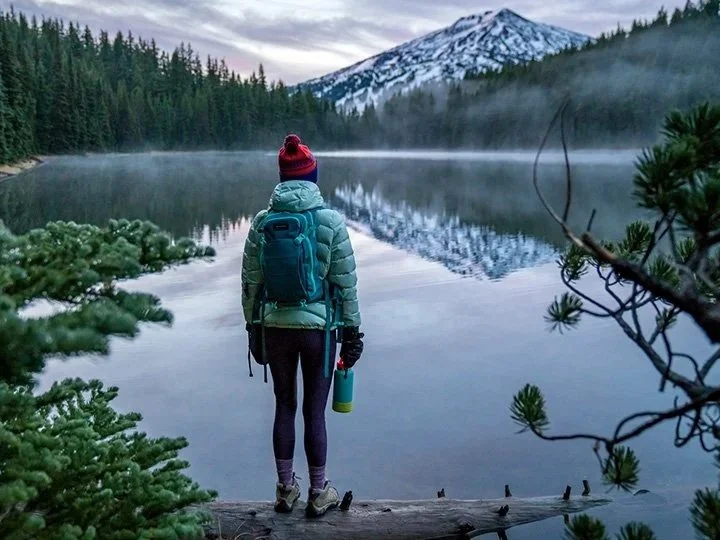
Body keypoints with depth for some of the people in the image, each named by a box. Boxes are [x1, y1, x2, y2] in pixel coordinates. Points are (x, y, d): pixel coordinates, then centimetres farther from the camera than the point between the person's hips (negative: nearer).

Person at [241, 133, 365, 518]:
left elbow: (250, 284, 1)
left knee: (284, 407, 16)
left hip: (275, 328, 2)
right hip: (318, 328, -2)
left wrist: (253, 330, 12)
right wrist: (353, 333, 1)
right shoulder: (330, 221, -10)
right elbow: (346, 284, -8)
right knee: (315, 412, 8)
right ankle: (318, 494, 22)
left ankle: (285, 490, 28)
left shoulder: (261, 222, -3)